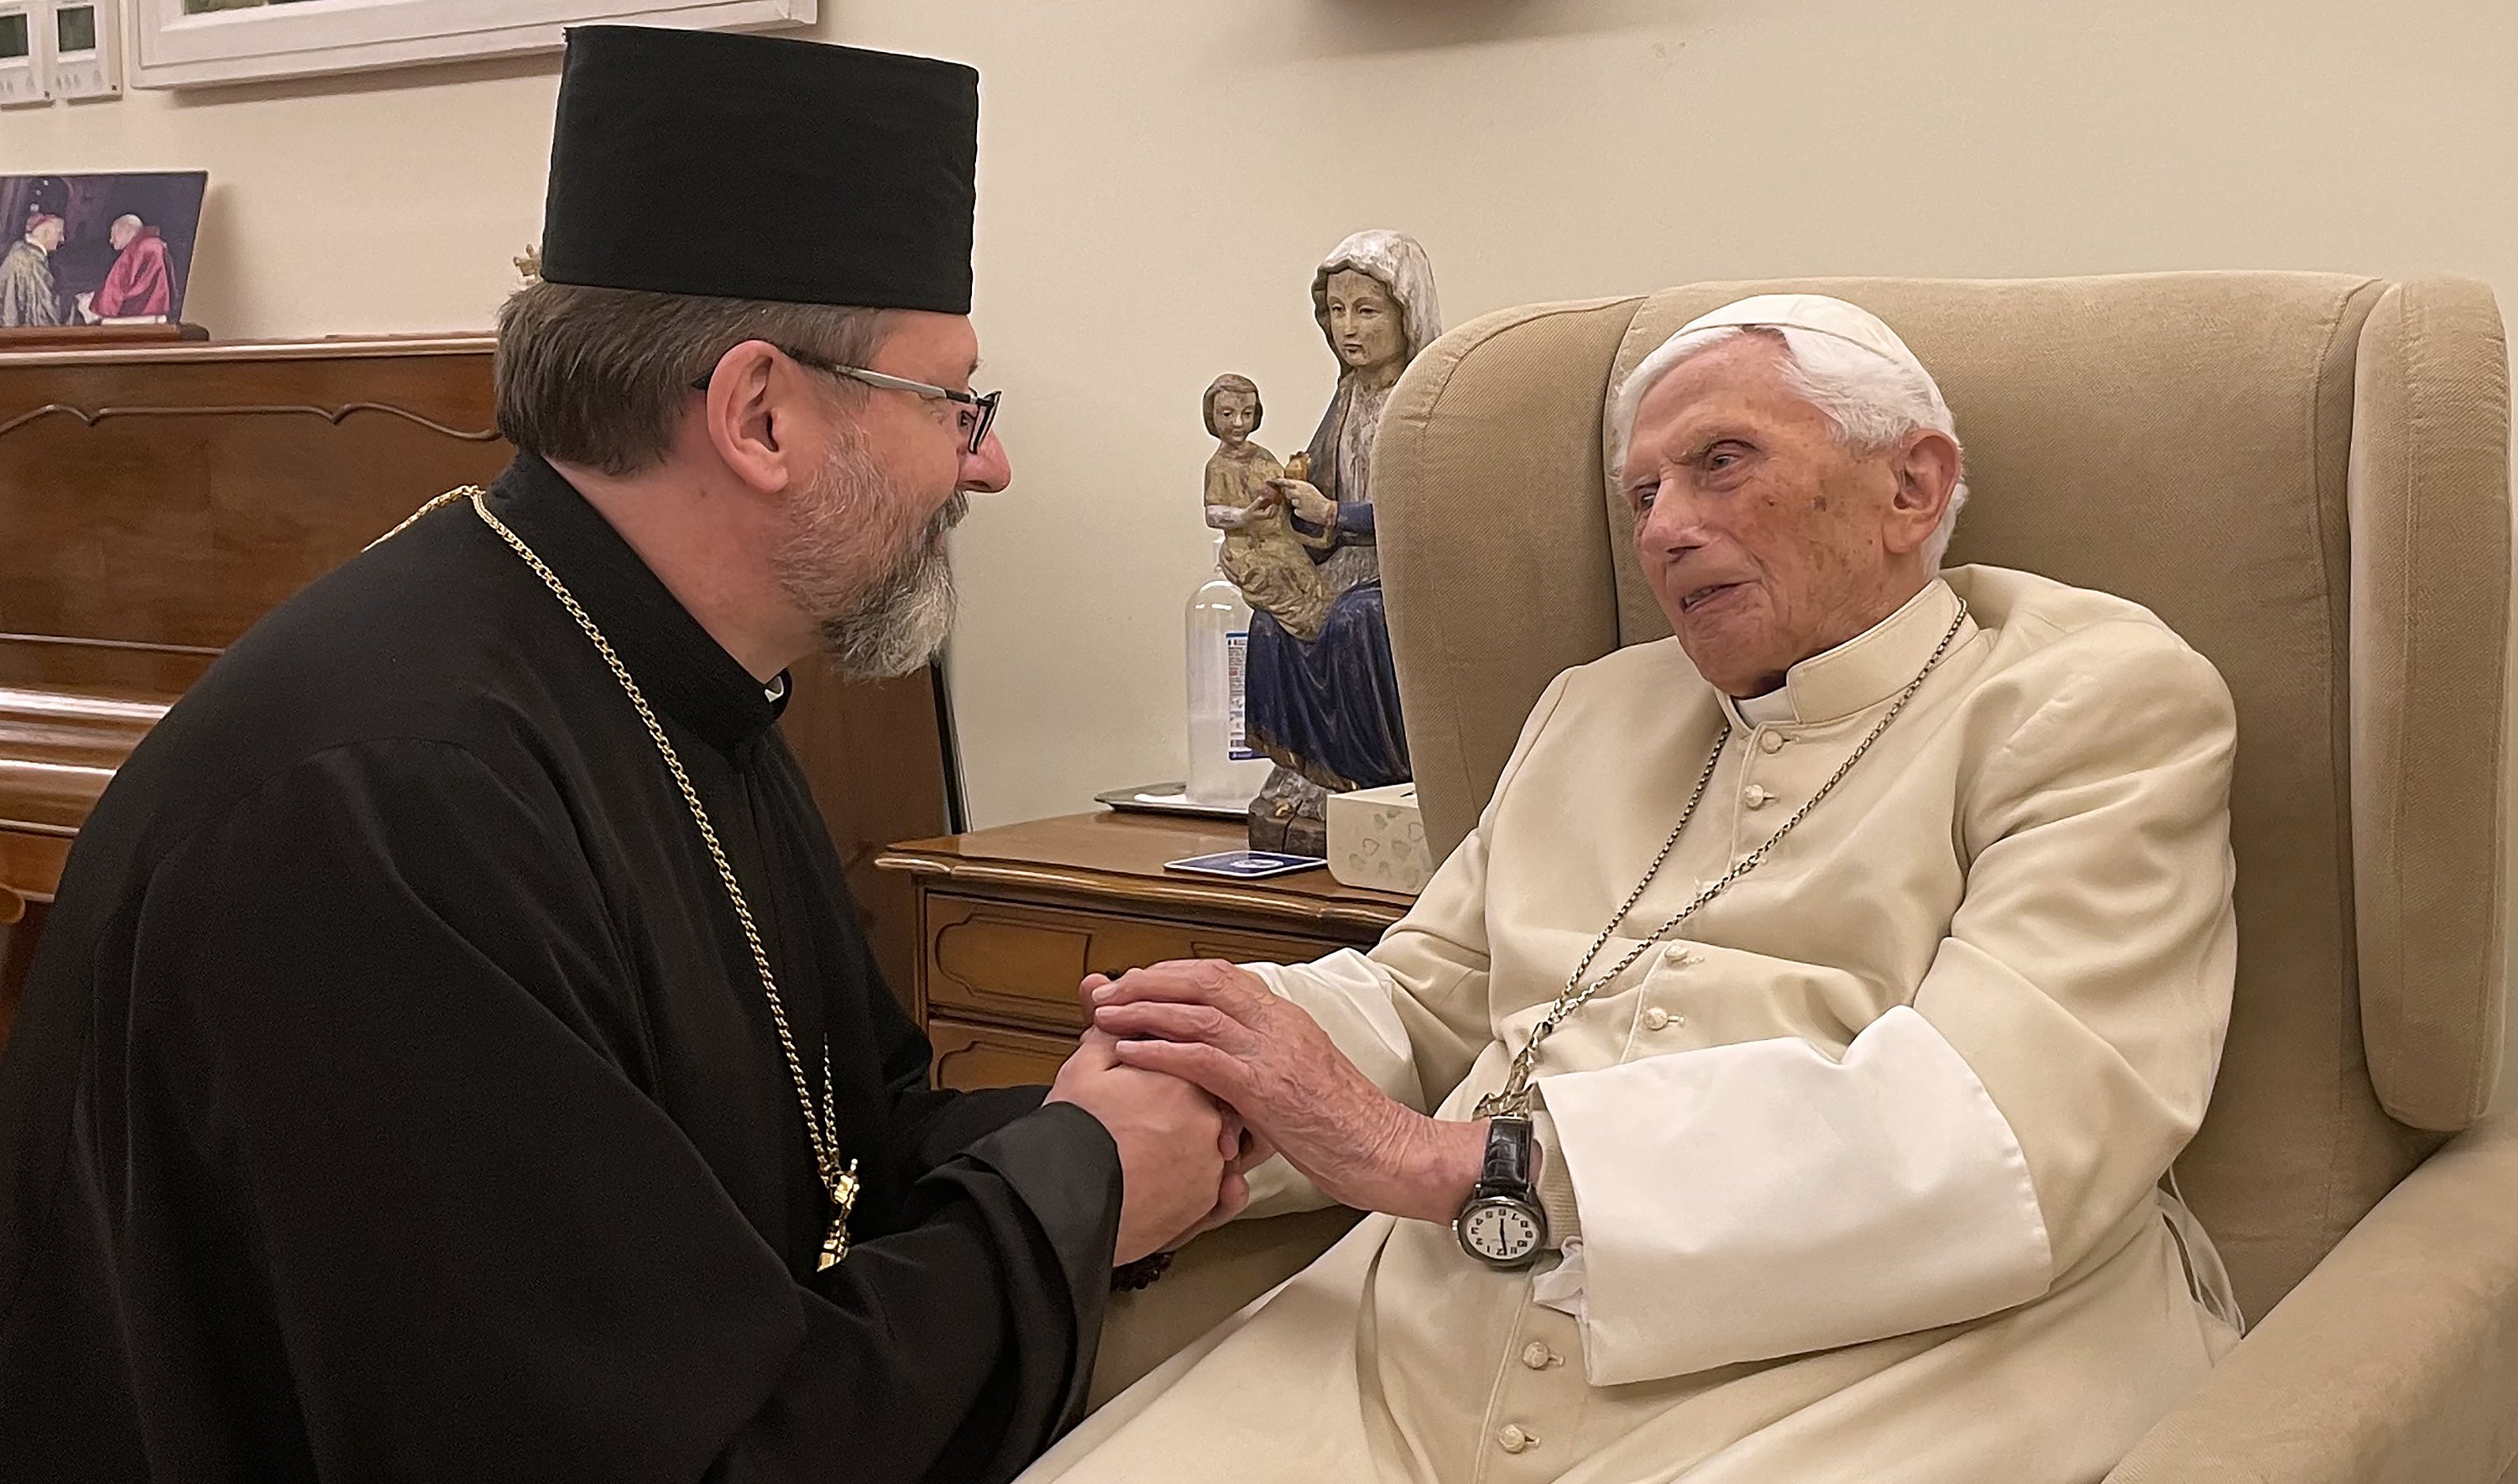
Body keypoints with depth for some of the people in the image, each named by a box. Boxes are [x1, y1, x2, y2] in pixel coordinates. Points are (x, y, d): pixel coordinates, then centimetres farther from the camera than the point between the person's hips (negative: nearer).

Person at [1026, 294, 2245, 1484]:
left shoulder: (2099, 701, 3)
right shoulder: (1592, 712, 24)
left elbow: (1992, 1135, -13)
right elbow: (1421, 1001, 22)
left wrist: (1438, 1157, -18)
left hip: (1848, 1377, -5)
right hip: (1436, 1351, 5)